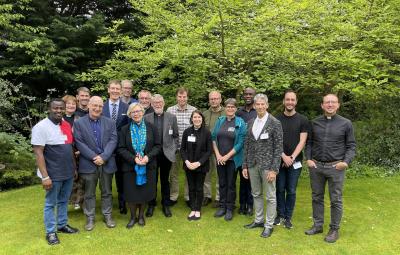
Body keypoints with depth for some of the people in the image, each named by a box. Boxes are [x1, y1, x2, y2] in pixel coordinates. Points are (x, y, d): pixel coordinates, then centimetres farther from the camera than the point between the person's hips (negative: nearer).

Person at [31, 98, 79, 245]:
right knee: (50, 204, 10)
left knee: (63, 201, 19)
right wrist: (45, 176, -20)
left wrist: (74, 167, 13)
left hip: (68, 172, 6)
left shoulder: (66, 125, 6)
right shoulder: (41, 127, -14)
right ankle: (50, 232, 24)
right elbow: (38, 153, -17)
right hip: (53, 174, -6)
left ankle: (62, 225, 35)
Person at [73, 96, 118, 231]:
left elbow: (113, 140, -4)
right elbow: (79, 143, -7)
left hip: (107, 163, 2)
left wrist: (103, 157, -15)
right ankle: (90, 218, 24)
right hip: (88, 163, -1)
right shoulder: (79, 123, 0)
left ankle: (108, 216, 26)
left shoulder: (110, 122, 5)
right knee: (89, 193, 10)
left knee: (107, 192, 12)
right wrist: (94, 157, -15)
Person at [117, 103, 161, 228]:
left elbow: (157, 146, 0)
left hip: (148, 166, 1)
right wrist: (134, 158, -17)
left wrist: (148, 156, -16)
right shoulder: (124, 130, -1)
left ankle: (141, 215, 31)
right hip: (130, 166, 0)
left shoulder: (151, 128, 0)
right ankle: (133, 217, 27)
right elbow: (121, 149, -4)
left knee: (144, 192, 10)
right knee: (131, 193, 7)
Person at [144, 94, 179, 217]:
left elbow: (176, 136, 7)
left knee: (165, 180, 11)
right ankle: (151, 204, 26)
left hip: (166, 154, 1)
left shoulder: (171, 117, 2)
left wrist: (173, 150, 1)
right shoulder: (146, 118, 0)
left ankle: (165, 205, 25)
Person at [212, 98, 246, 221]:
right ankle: (222, 207, 24)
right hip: (220, 159, 3)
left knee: (231, 184, 7)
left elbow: (240, 143, -10)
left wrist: (227, 156, -12)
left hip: (233, 159, -3)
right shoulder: (220, 121, 5)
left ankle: (230, 209, 20)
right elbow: (214, 138, 5)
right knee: (222, 183, 11)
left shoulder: (240, 123, -6)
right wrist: (218, 155, -6)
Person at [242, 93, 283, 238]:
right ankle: (258, 220, 32)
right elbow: (247, 145, 10)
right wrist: (245, 165, 7)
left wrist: (274, 169, -14)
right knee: (256, 194, 16)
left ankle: (269, 225, 20)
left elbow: (279, 147, -10)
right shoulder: (251, 123, 7)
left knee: (270, 196, 6)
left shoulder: (275, 123, -8)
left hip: (267, 165, -5)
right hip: (253, 165, 5)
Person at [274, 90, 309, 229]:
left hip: (295, 161, -1)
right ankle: (280, 214, 23)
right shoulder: (277, 119, 2)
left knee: (291, 191, 6)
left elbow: (302, 141, -4)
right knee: (280, 189, 8)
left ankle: (288, 217, 19)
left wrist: (292, 157, -13)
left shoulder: (302, 120, 0)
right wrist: (284, 157, -11)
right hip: (279, 160, 1)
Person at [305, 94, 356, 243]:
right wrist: (308, 159, -1)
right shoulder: (315, 123, 5)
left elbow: (351, 145, 2)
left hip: (336, 167, -2)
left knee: (336, 200, 6)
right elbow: (309, 143, 11)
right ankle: (318, 225, 27)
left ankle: (334, 229, 21)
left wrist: (346, 161, -12)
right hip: (316, 166, 3)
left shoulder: (346, 123, -1)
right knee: (317, 197, 12)